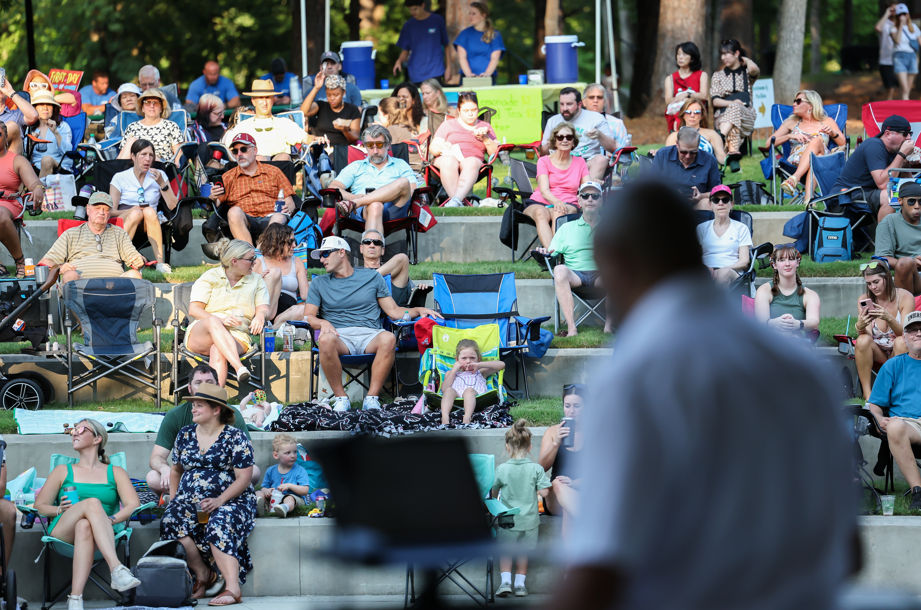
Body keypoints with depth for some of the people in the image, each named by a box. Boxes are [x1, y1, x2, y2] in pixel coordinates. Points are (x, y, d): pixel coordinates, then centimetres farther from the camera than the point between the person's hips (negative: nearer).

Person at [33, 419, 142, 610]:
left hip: (102, 537, -1)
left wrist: (111, 520, -16)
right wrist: (60, 510, -6)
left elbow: (134, 506, 5)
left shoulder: (115, 473, 22)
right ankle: (117, 570, -55)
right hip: (62, 533, 1)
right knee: (92, 502, -34)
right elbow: (39, 506, 17)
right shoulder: (63, 471, 28)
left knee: (84, 526, -41)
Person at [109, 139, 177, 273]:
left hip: (149, 227, 2)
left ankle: (160, 262, -39)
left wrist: (162, 184, -9)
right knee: (136, 212, -35)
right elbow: (111, 211, -3)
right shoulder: (120, 178, 7)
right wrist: (132, 211, -21)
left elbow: (173, 206, 2)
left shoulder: (159, 175, 13)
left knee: (150, 211, -33)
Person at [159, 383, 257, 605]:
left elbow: (244, 478, -8)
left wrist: (219, 501, -22)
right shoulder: (185, 435, 13)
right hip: (190, 501, 4)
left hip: (230, 501, -4)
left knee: (219, 524, -38)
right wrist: (173, 499, 8)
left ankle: (233, 588, -45)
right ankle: (203, 574, -15)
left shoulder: (235, 437, -3)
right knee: (171, 520, -28)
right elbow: (176, 470, 25)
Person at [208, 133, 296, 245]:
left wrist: (288, 208, -7)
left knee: (279, 216, -35)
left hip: (269, 219, 0)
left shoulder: (273, 172, 23)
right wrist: (213, 198, -11)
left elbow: (290, 202, 18)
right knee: (234, 211, -34)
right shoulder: (228, 177, 24)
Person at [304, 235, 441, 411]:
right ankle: (340, 397, -24)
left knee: (388, 338, -36)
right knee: (326, 340, -38)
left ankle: (372, 397, -28)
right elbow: (308, 316, 9)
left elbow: (393, 311, 16)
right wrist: (323, 323, -14)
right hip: (340, 337, 0)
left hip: (368, 335, 0)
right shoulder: (319, 283, 19)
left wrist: (418, 310, -2)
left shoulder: (372, 277, 18)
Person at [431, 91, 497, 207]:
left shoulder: (485, 127, 26)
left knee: (471, 163, -39)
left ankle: (456, 200, -56)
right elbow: (432, 147, 12)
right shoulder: (448, 125, 24)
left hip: (472, 160, 0)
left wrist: (485, 139, -3)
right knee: (449, 162, -39)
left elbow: (495, 152, 15)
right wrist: (442, 148, -11)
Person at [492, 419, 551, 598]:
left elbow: (493, 491, 0)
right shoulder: (536, 469, -11)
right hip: (528, 520, 1)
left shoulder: (501, 470, -12)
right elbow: (544, 492, -10)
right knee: (523, 551, 16)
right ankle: (520, 583, 18)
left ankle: (505, 581, 5)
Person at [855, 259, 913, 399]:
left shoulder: (905, 297, -8)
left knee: (901, 342, -33)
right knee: (863, 340, -29)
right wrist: (860, 327, -35)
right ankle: (867, 394, -30)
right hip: (877, 353, 2)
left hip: (898, 353, -1)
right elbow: (868, 335, -10)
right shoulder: (864, 300, -2)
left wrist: (889, 318, -37)